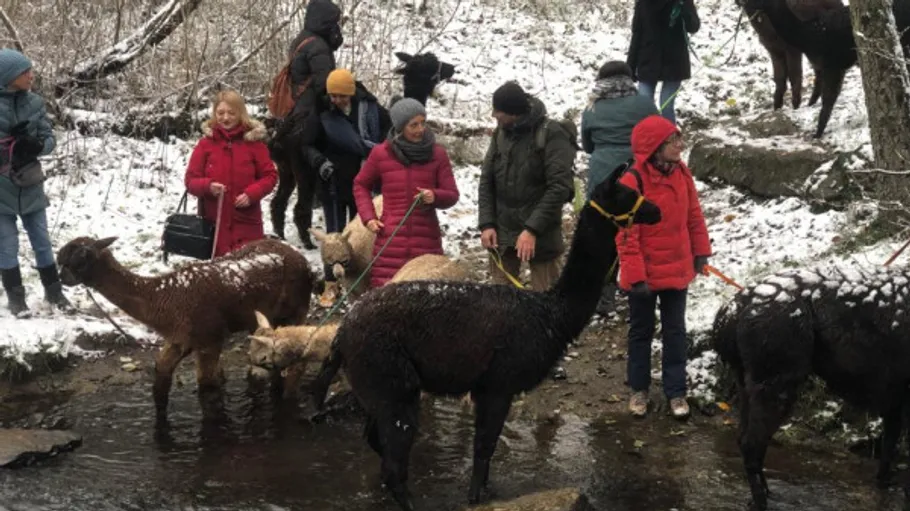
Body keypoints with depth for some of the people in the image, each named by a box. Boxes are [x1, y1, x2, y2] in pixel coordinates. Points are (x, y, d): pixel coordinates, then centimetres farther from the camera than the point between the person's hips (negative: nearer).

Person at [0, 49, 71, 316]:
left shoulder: (35, 102, -1)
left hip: (31, 187, 3)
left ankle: (54, 291, 24)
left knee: (42, 242, 12)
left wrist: (36, 145, -18)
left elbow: (50, 138, 2)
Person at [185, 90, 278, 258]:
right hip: (214, 224, 1)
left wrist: (251, 194, -13)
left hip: (247, 224, -1)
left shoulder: (254, 140, 1)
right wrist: (208, 186, -19)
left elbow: (270, 176, 4)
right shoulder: (206, 142, 2)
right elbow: (191, 180, 4)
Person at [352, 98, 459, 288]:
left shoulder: (437, 154, 4)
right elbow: (361, 185, 18)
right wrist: (368, 217, 4)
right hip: (391, 240, 0)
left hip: (426, 240, 1)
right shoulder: (381, 153, 3)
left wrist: (434, 196, -16)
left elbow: (452, 195, 6)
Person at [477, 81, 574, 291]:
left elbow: (559, 187, -16)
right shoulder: (501, 133, 6)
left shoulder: (552, 135, -12)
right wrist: (486, 224, -1)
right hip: (502, 234, 5)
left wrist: (533, 229, -20)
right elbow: (487, 181, 11)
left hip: (540, 236, -5)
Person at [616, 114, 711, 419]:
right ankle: (639, 389, 28)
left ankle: (676, 391, 22)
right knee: (641, 331, 13)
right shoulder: (633, 181, -21)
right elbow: (626, 234, -19)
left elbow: (693, 214, 9)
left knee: (675, 332, 12)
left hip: (677, 270, 5)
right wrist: (635, 274, -19)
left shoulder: (681, 172, -3)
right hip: (644, 275, -5)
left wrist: (701, 251, 12)